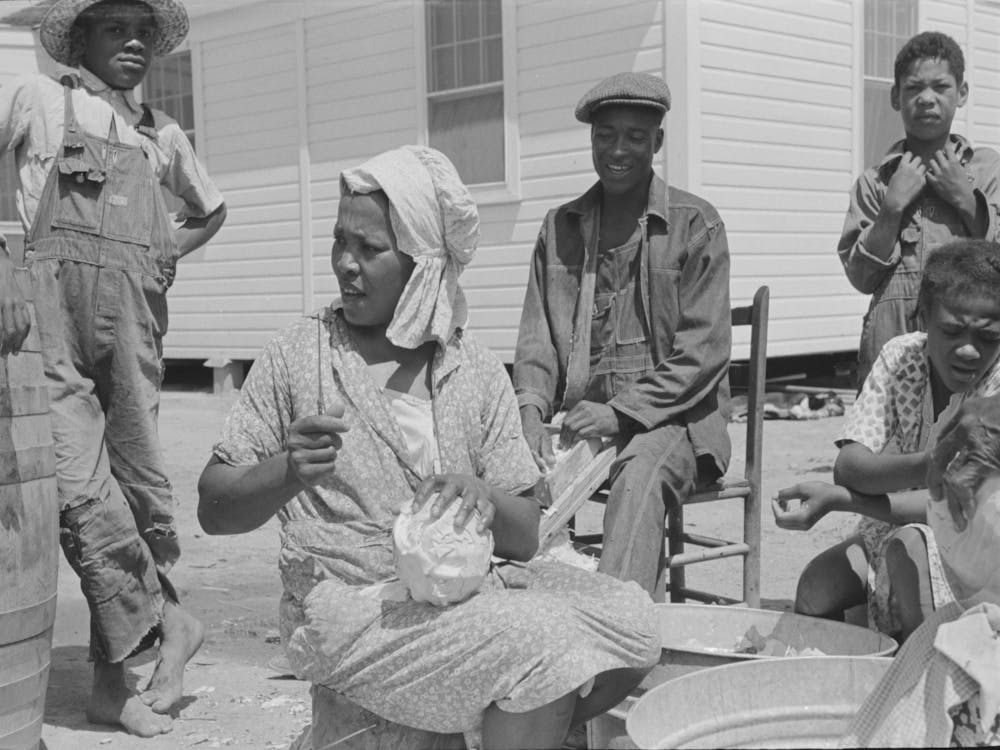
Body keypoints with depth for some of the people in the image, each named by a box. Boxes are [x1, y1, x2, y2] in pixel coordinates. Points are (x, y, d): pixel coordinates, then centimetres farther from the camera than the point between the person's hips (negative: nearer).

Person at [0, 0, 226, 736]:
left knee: (138, 483, 3)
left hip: (135, 323, 4)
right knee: (83, 490, -13)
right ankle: (165, 621, 1)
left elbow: (211, 209, 35)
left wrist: (170, 254, 15)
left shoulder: (164, 134, 20)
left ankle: (114, 676, 14)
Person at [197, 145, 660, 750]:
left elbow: (524, 538, 3)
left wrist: (484, 498, -19)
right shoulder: (299, 355, -1)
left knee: (630, 618, -15)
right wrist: (288, 472, -21)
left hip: (467, 585, 4)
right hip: (348, 603, -4)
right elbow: (214, 510, -1)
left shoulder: (478, 371, 6)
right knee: (541, 646, -26)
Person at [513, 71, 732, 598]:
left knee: (641, 475, -36)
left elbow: (703, 353, -5)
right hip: (580, 415, 3)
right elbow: (537, 339, 12)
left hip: (672, 418, -3)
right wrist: (532, 410, -9)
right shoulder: (559, 227, 15)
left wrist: (622, 412, -15)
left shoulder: (695, 225, 2)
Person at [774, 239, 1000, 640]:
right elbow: (848, 466, -21)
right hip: (892, 528, 4)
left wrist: (838, 498, -32)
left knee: (910, 547, -33)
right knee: (817, 585, -21)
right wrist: (923, 466, -43)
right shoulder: (900, 357, -10)